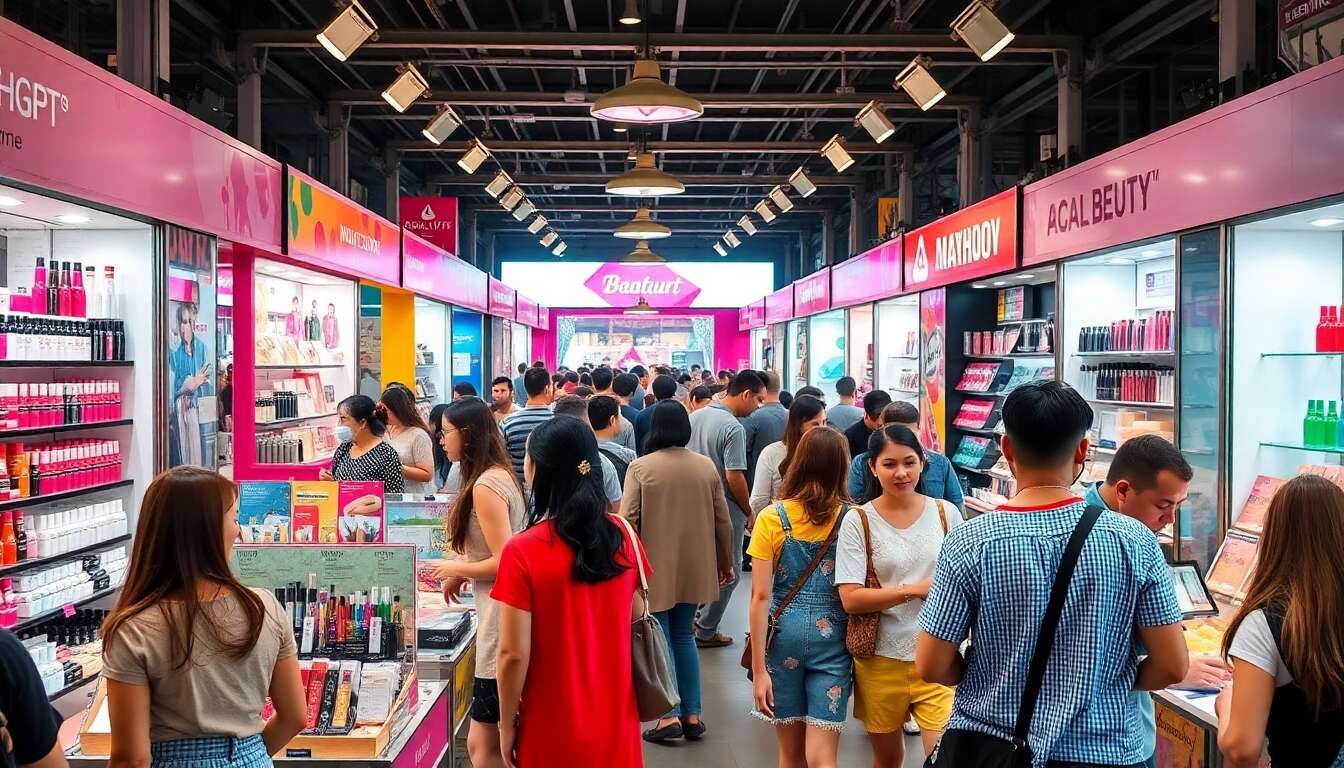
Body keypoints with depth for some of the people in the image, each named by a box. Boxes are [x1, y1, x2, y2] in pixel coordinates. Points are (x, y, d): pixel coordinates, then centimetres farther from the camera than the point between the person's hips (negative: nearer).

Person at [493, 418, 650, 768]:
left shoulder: (522, 552, -19)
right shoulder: (622, 535, -6)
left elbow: (514, 654, -16)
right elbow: (635, 619, 4)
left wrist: (507, 724, -5)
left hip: (554, 734, -3)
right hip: (616, 722, 4)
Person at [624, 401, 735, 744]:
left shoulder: (640, 467, -11)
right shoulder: (707, 466, 0)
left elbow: (627, 520, -12)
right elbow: (722, 520, 5)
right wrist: (726, 561, 17)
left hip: (655, 568, -4)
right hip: (693, 568, 4)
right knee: (684, 635, 16)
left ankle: (670, 716, -1)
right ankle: (692, 715, 16)